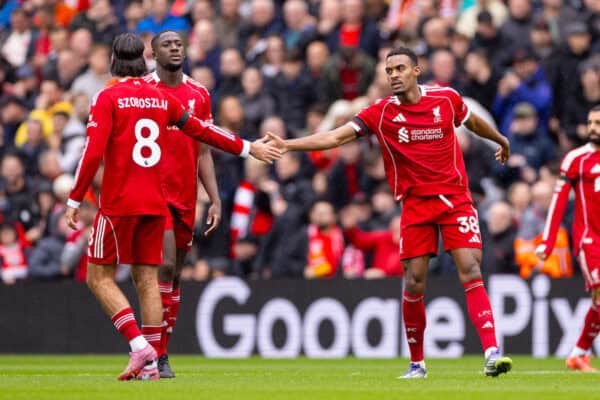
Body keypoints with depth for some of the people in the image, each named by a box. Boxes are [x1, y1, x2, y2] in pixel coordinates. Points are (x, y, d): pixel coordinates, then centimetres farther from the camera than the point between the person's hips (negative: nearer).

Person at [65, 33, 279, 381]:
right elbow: (203, 131, 16)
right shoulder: (161, 98, 9)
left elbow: (94, 152, -13)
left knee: (100, 277, 1)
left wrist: (75, 201, -9)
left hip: (119, 204, -5)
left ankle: (140, 346, -13)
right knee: (148, 279, 6)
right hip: (155, 204, 5)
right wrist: (249, 148, 28)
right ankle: (149, 363, 3)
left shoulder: (108, 98, -5)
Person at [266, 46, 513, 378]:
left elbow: (473, 122, 21)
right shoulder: (381, 112, -4)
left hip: (454, 198, 0)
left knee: (470, 271, -13)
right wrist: (286, 145, -20)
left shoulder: (446, 99, -1)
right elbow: (335, 137, -9)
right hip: (415, 204, 1)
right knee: (413, 284, -2)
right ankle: (416, 363, 14)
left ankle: (492, 352, -17)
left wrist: (500, 140, 39)